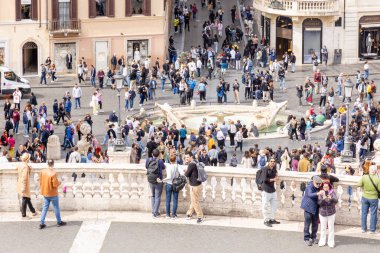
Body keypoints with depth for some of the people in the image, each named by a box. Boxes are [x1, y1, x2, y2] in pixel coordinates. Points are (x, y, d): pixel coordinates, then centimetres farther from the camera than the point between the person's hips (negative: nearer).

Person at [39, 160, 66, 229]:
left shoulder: (42, 171, -4)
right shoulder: (53, 173, -23)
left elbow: (41, 182, 6)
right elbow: (55, 184, -21)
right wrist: (59, 183, -1)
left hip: (45, 193, 5)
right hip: (52, 194, -5)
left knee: (45, 208, 13)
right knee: (56, 208, 11)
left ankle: (41, 223, 9)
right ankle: (59, 222, 24)